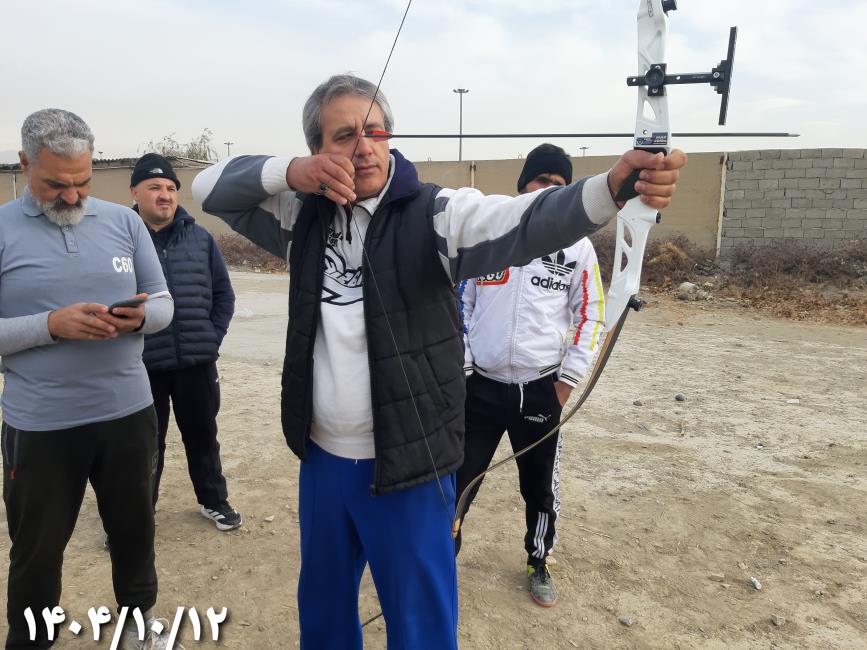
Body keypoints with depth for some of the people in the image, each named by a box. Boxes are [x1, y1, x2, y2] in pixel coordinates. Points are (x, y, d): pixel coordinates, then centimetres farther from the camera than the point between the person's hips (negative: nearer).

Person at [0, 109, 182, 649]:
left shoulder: (124, 221, 2)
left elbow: (164, 303, 4)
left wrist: (140, 317, -17)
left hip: (128, 412, 3)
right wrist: (52, 324, -22)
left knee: (134, 528, 21)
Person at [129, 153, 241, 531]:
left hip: (197, 361, 2)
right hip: (141, 365, -2)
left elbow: (223, 293, 9)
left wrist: (214, 336, 0)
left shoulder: (200, 238, 5)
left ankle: (214, 500, 34)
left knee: (202, 434, 16)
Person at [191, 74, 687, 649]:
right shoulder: (305, 217, 1)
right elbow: (211, 187, 5)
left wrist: (612, 187, -51)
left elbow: (523, 223, -31)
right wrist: (288, 171, -15)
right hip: (321, 459, 5)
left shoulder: (433, 215, -14)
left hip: (408, 464, -4)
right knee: (323, 603, 26)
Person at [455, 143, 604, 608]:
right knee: (459, 479, 8)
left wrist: (568, 379, -2)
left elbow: (591, 316, 4)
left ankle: (538, 565, 39)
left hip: (541, 390, 0)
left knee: (541, 486, 14)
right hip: (480, 385, 0)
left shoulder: (577, 246, 0)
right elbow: (459, 300, 5)